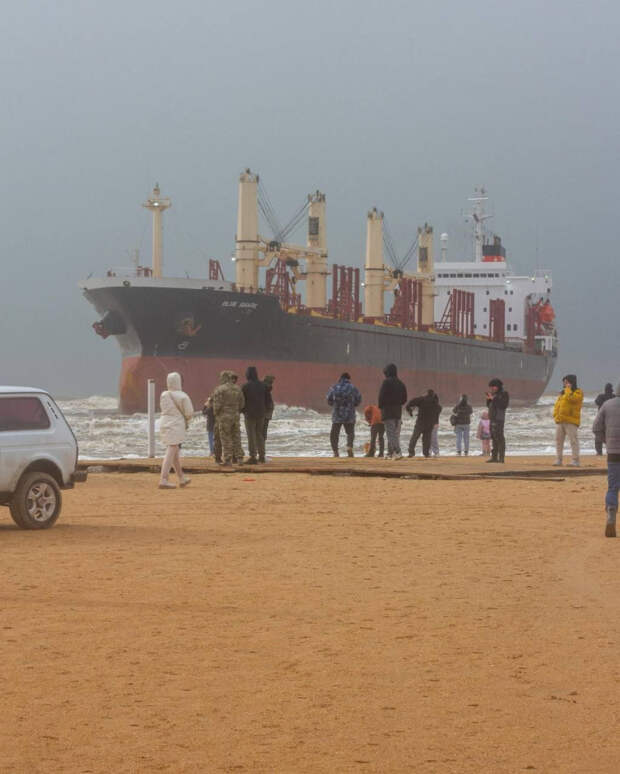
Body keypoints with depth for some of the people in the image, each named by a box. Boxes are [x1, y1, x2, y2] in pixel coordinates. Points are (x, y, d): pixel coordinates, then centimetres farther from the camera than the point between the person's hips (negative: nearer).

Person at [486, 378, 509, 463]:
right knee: (494, 438, 8)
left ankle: (501, 457, -13)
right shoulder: (495, 394, 16)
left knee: (499, 437, -11)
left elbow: (503, 405, -20)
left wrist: (493, 399, -20)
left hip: (499, 418, -9)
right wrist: (488, 399, -1)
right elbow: (489, 406, 18)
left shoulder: (504, 394, -8)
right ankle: (494, 457, 9)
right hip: (493, 418, 9)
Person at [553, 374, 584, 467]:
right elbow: (557, 404, 24)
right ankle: (558, 460, 13)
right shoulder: (562, 393, 20)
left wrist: (568, 389, -7)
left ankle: (575, 461, -7)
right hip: (560, 421, 7)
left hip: (571, 421, -7)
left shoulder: (578, 392, -2)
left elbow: (571, 398, -22)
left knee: (573, 440, -8)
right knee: (558, 440, 7)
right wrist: (555, 415, 8)